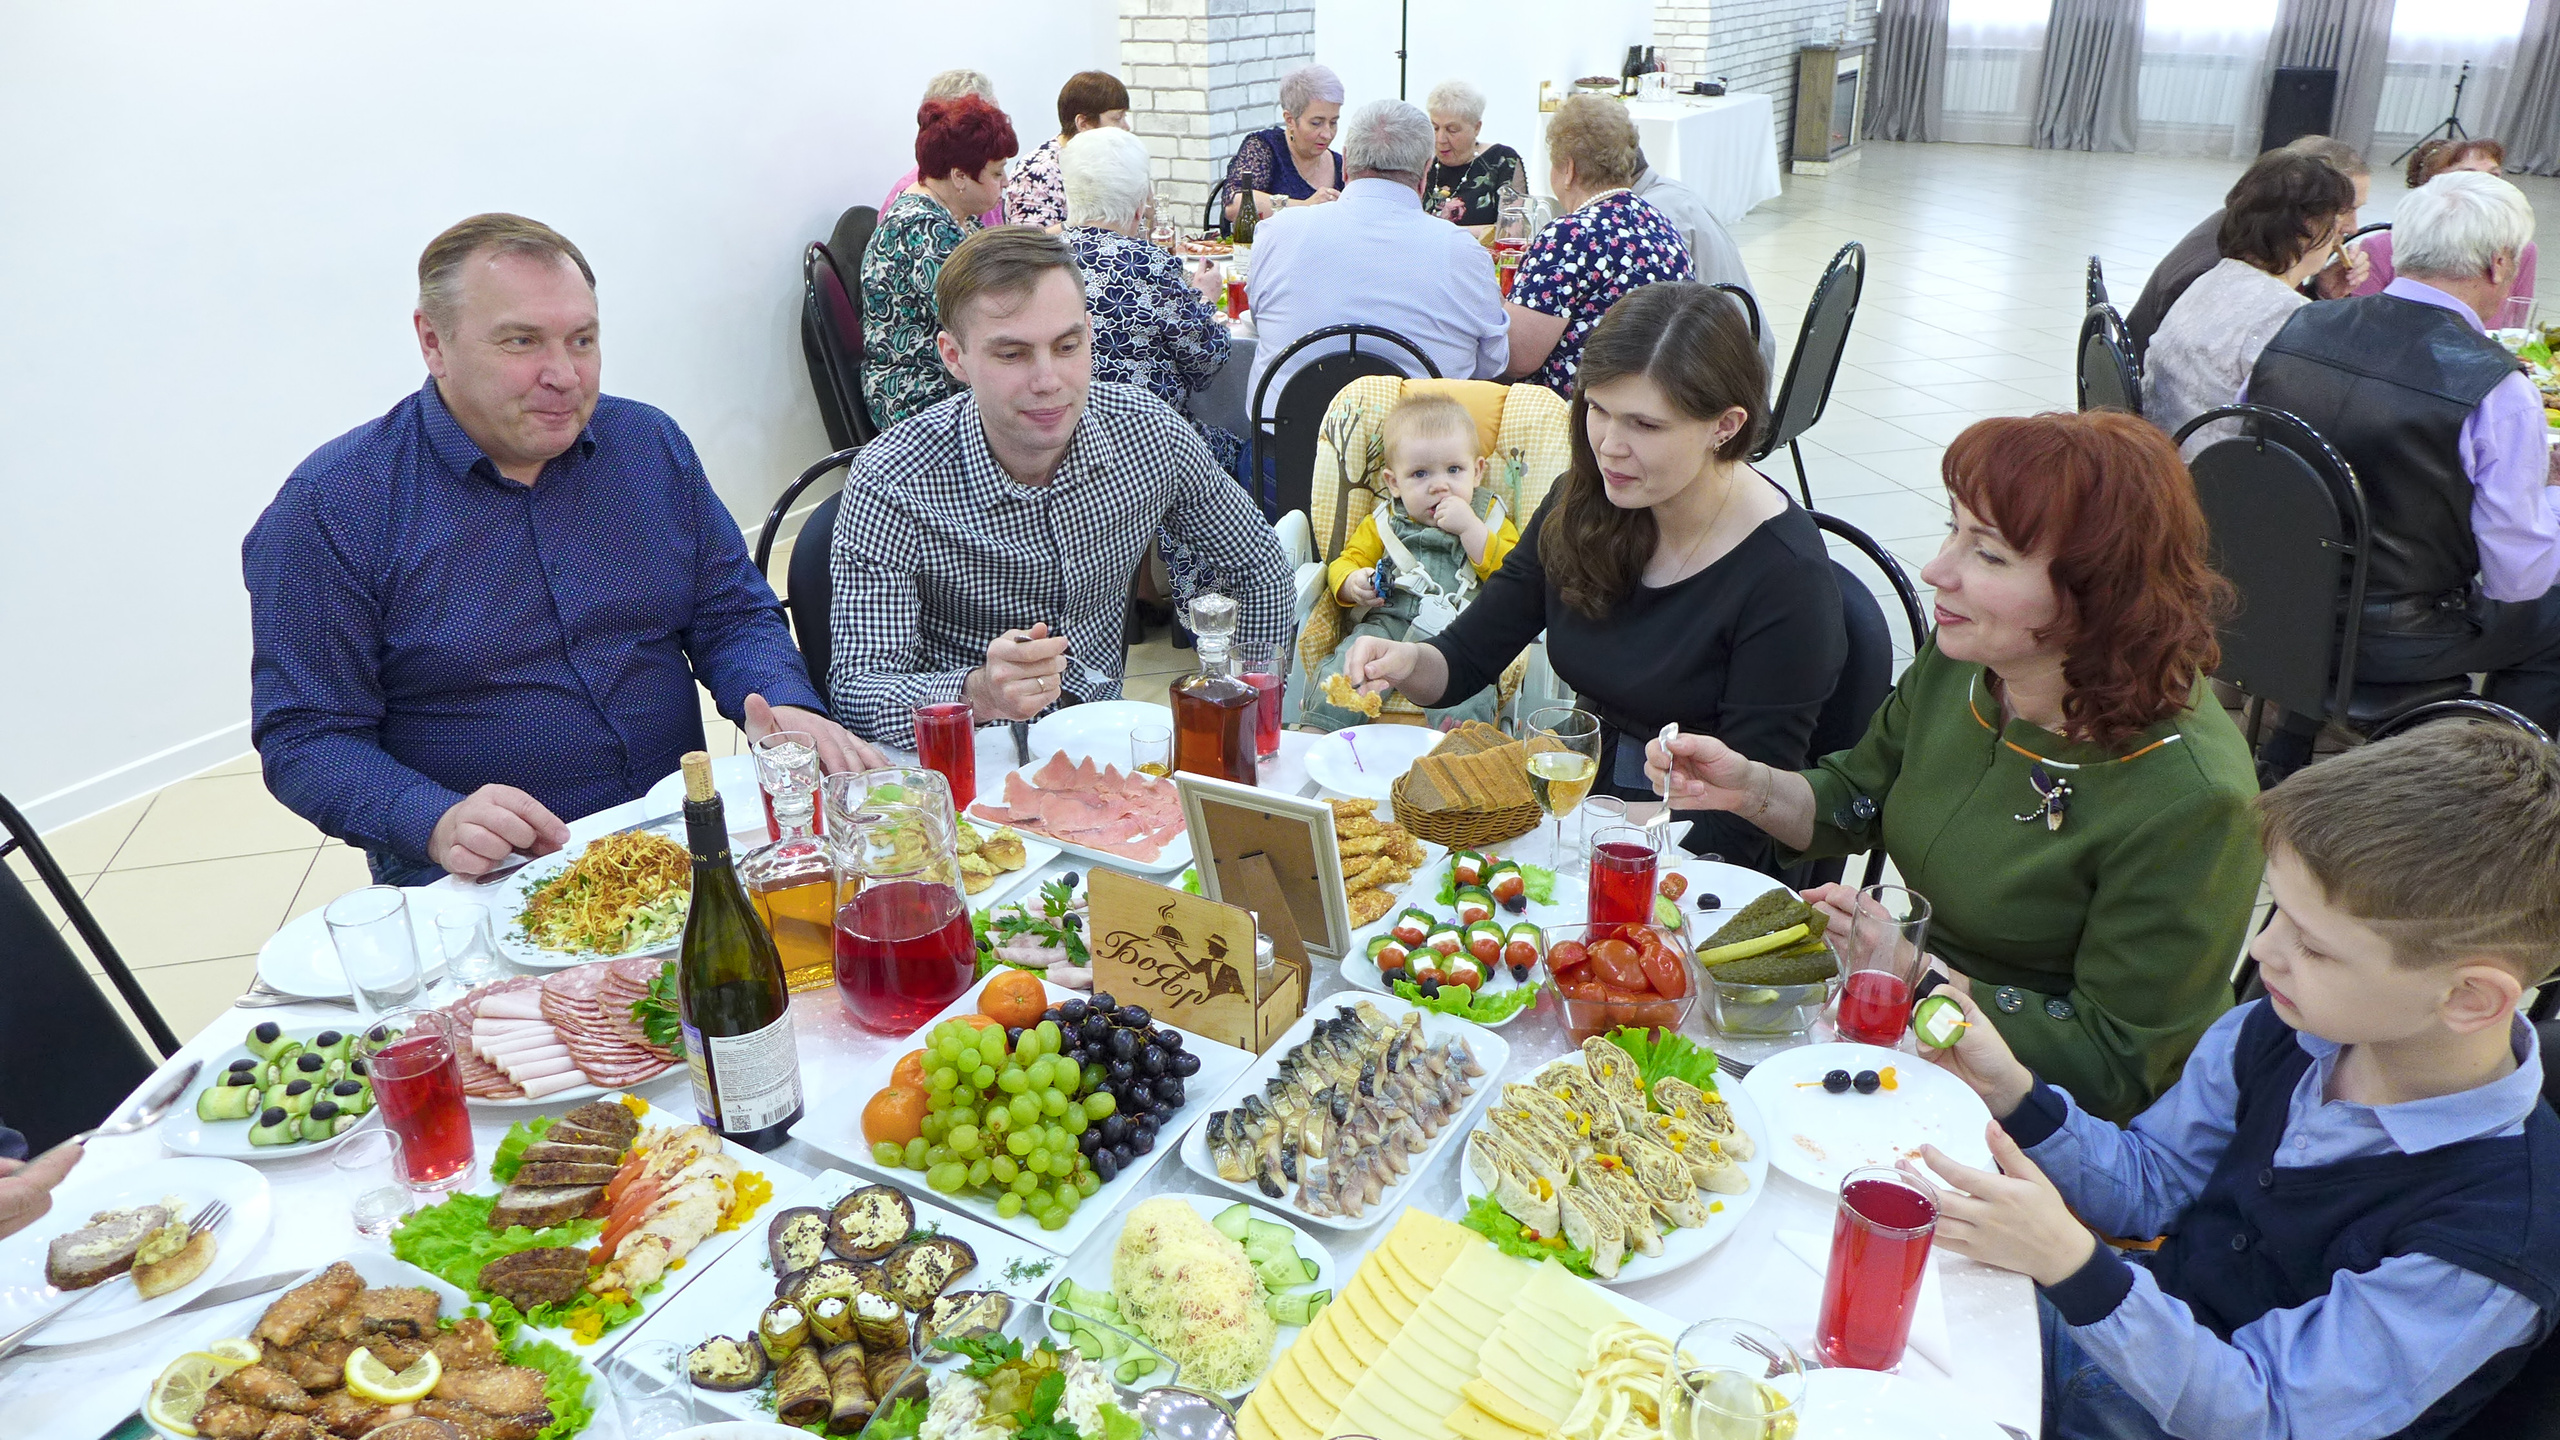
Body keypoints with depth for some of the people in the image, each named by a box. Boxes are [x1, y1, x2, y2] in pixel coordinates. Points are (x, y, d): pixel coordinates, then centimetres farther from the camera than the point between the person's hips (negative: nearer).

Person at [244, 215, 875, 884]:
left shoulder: (651, 444, 8)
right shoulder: (329, 506, -5)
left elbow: (733, 614, 12)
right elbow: (304, 737, -5)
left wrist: (784, 705, -11)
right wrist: (438, 824, -24)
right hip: (480, 880, -3)